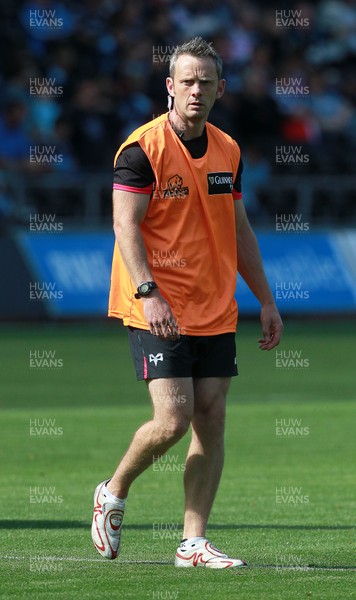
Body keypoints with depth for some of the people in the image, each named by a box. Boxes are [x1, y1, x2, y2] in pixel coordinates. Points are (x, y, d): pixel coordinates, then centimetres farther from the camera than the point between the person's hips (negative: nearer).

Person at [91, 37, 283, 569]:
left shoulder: (227, 151, 10)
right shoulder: (143, 148, -9)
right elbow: (126, 225, -14)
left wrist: (265, 300, 15)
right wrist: (148, 293, -25)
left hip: (216, 313, 6)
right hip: (159, 312, -6)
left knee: (211, 418, 0)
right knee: (173, 419, -13)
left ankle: (194, 543, 3)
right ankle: (114, 492, 14)